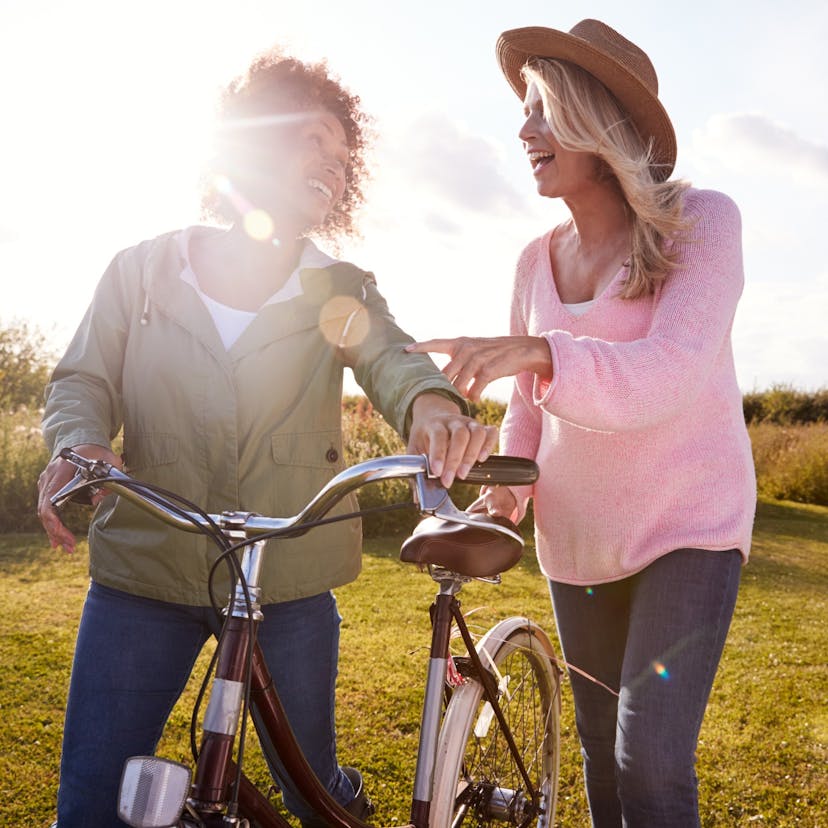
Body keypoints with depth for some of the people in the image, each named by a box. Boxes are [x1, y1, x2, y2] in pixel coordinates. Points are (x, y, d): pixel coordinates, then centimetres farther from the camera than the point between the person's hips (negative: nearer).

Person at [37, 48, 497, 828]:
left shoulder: (341, 293, 0)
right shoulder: (142, 269, 1)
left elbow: (391, 357, -18)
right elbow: (82, 380, 0)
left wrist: (432, 404, -43)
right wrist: (78, 443, -25)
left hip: (287, 585, 1)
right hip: (142, 574, 0)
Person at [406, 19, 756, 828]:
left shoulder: (701, 221, -11)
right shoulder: (537, 259, 2)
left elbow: (668, 374, -26)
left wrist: (536, 352, -42)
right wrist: (507, 478, -8)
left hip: (689, 520, -4)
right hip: (578, 533, 5)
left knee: (652, 761, -13)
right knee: (601, 753, 14)